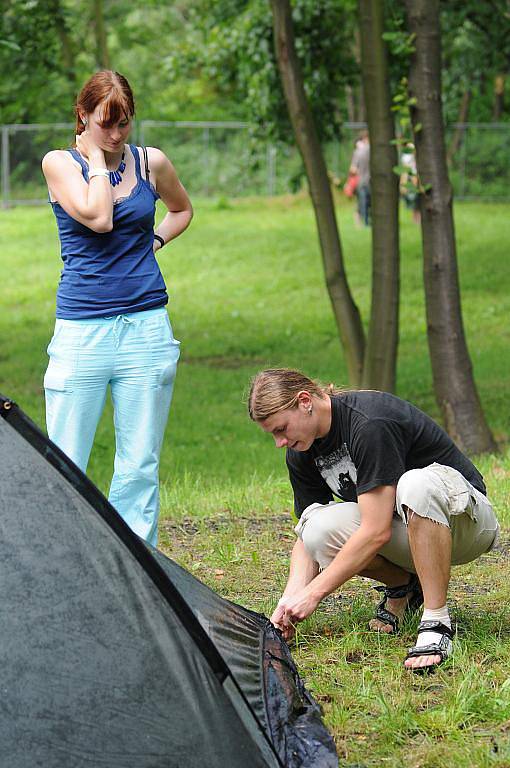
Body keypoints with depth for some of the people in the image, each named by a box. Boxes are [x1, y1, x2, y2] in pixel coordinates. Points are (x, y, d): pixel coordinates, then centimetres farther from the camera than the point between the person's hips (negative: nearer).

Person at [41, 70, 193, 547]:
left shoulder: (151, 163, 7)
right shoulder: (59, 163, -1)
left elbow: (182, 209, 27)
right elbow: (98, 217, -18)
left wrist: (155, 241, 10)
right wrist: (97, 156, -7)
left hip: (146, 325, 2)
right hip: (81, 329, -2)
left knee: (140, 466, 4)